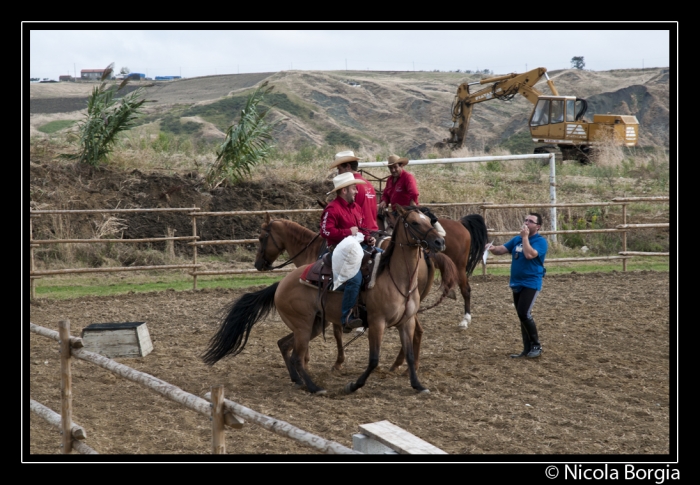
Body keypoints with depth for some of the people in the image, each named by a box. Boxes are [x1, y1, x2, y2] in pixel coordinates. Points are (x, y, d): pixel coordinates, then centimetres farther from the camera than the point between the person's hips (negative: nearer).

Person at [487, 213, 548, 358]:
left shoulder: (541, 241, -10)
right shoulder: (517, 239, 11)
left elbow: (529, 254, -27)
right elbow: (502, 250, 6)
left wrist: (525, 237, -19)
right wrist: (493, 248, -15)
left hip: (531, 284, -7)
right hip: (516, 284, 7)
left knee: (524, 314, -17)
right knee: (522, 316, 10)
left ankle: (536, 346, -2)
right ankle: (527, 349, 16)